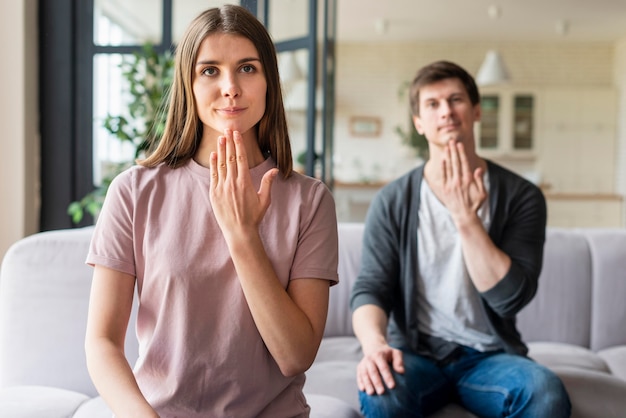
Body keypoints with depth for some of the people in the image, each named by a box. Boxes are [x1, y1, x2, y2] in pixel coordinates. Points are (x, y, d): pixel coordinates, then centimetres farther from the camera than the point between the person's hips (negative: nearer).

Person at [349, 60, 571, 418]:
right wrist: (374, 343, -28)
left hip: (491, 355, 1)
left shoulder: (521, 196, -2)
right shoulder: (392, 201, 0)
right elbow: (371, 288, -6)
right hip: (417, 352, -1)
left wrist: (465, 217, -21)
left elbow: (510, 298, -12)